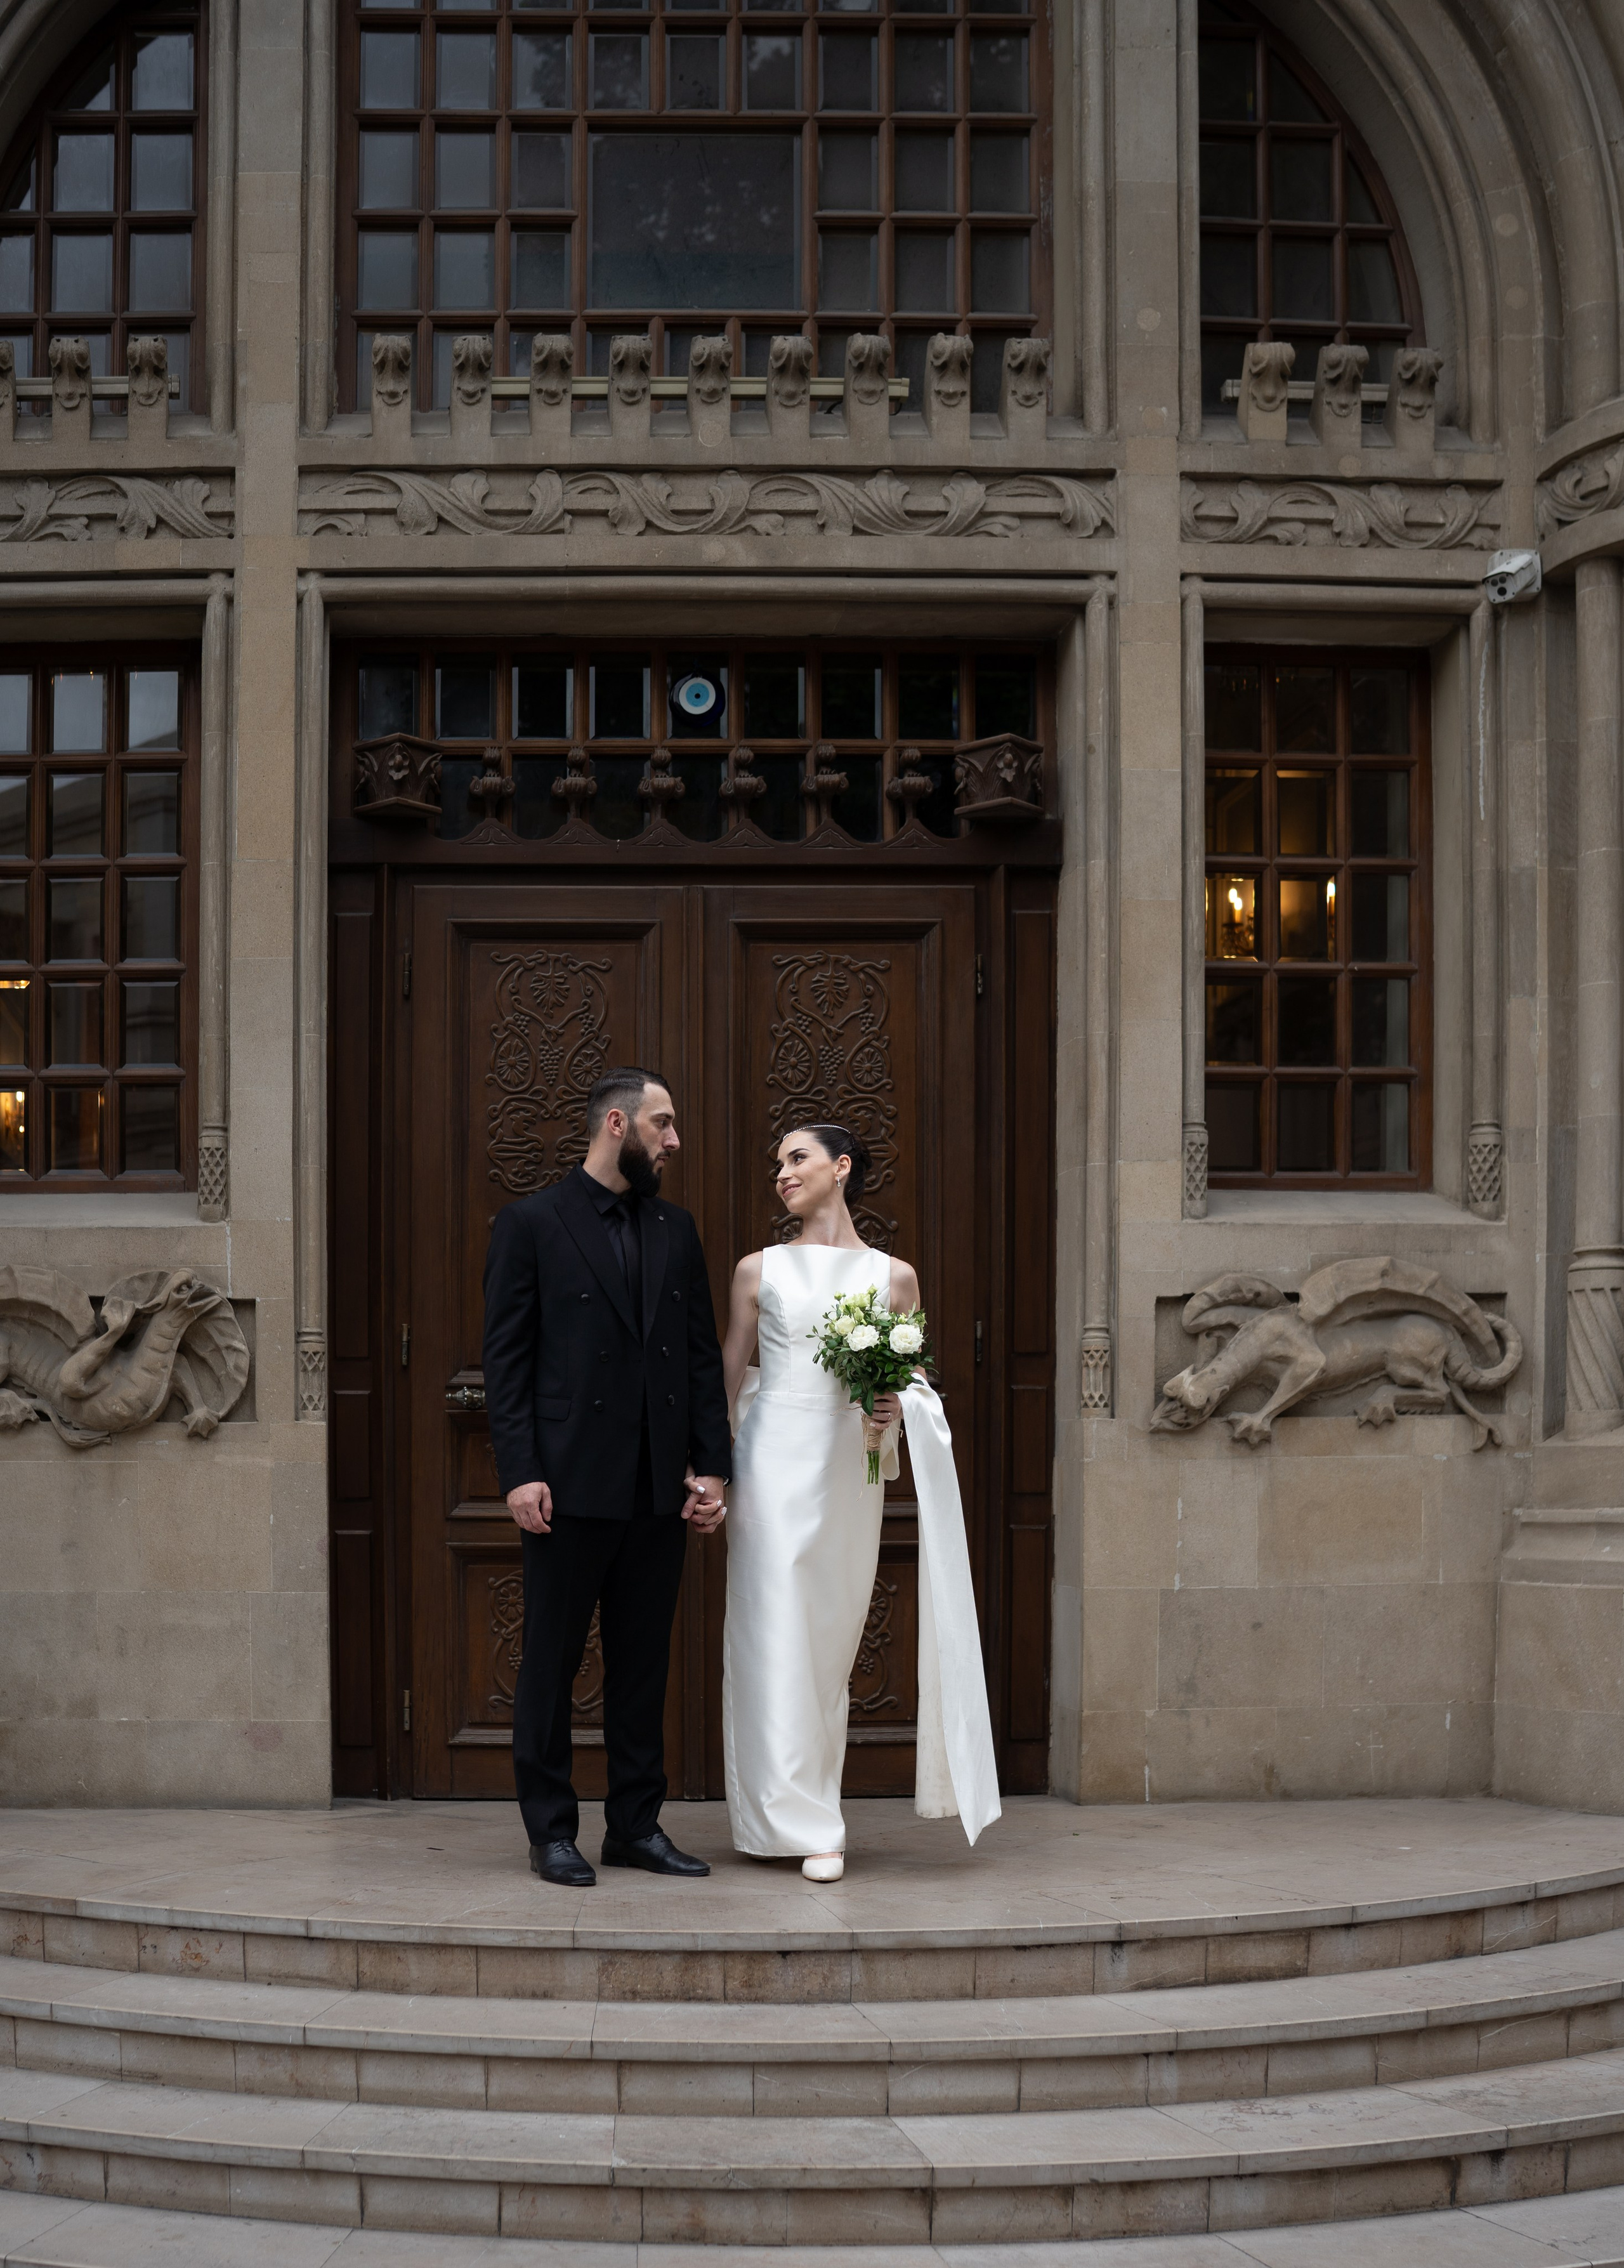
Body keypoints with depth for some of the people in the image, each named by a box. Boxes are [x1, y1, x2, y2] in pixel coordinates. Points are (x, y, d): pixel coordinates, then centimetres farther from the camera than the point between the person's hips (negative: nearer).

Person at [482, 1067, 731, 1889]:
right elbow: (505, 1359, -5)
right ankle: (552, 1831, 10)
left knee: (644, 1662, 10)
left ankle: (637, 1825, 18)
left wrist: (712, 1467, 4)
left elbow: (703, 1356, 12)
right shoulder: (531, 1225, -2)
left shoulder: (675, 1230, 12)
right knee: (550, 1663, 3)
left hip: (659, 1488, 5)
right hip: (572, 1483, -5)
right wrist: (520, 1473, -13)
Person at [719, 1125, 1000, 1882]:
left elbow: (915, 1381, 13)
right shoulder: (760, 1270, 7)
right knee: (778, 1632, -6)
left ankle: (811, 1807, 17)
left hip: (852, 1464, 1)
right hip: (775, 1457, -1)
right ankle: (804, 1824, -2)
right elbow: (728, 1379, 8)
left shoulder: (893, 1277, 8)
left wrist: (896, 1405, -9)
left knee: (833, 1636, 5)